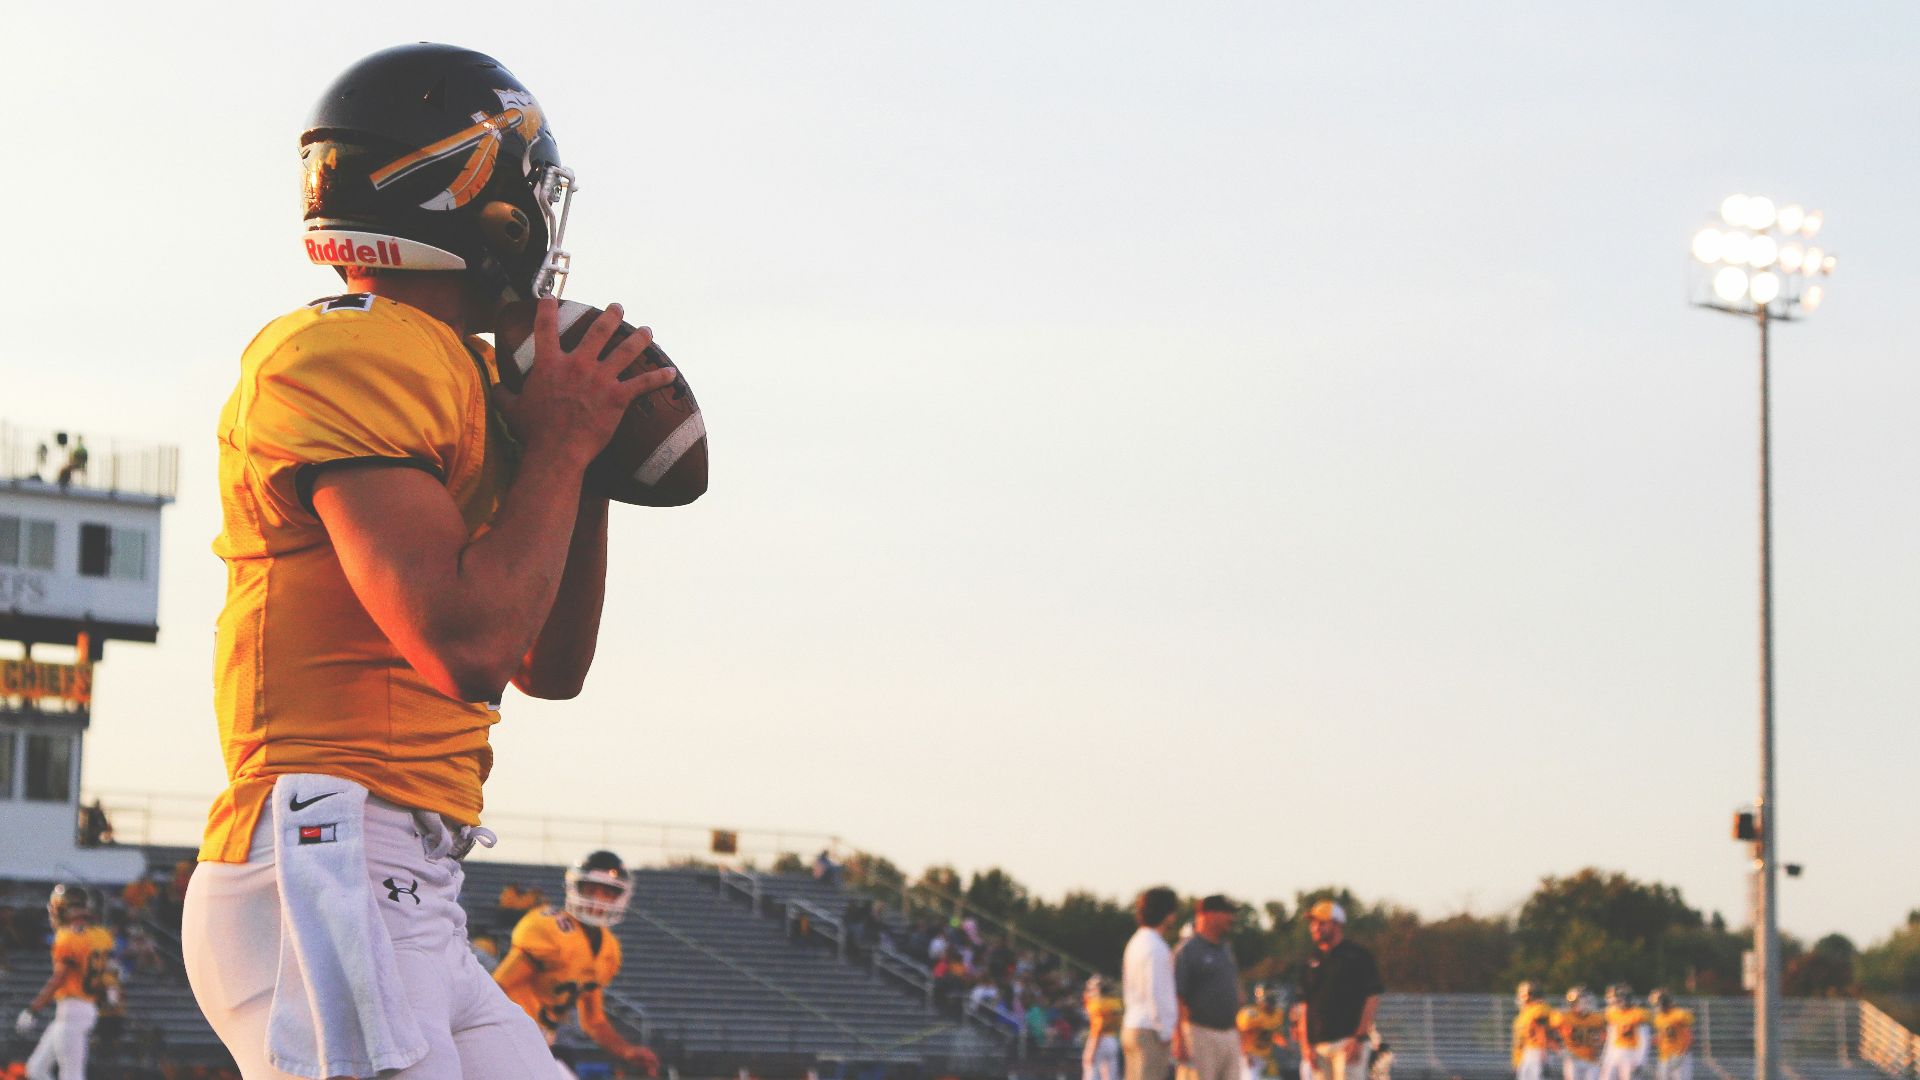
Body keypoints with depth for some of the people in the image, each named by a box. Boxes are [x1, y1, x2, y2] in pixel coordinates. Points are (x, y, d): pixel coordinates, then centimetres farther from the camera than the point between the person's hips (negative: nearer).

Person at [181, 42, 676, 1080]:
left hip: (407, 903, 10)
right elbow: (470, 648, -21)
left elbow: (550, 667, 25)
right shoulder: (350, 359, -10)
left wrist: (589, 456, 14)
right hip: (326, 876, -10)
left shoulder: (453, 374, 19)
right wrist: (559, 445, -7)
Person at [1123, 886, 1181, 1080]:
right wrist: (1165, 1033, -14)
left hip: (1131, 1027, 10)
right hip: (1151, 1030, -10)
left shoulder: (1136, 943, 15)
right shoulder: (1156, 948, -14)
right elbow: (1155, 994, -19)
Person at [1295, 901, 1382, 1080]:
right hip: (1318, 1044, 6)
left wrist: (1359, 1038, -13)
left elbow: (1372, 999, -5)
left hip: (1349, 1043, -6)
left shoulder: (1358, 957, 0)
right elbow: (1305, 1006, 16)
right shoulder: (1312, 963, 17)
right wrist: (1306, 1045, 5)